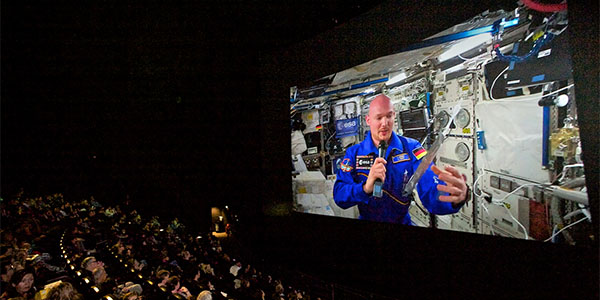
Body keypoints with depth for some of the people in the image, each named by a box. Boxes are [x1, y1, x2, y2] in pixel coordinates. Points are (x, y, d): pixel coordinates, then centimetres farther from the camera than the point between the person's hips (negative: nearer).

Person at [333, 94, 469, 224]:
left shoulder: (411, 148, -4)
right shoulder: (353, 153, -3)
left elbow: (431, 192, -16)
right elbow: (339, 196, -12)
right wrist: (366, 188, -31)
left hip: (402, 224, 1)